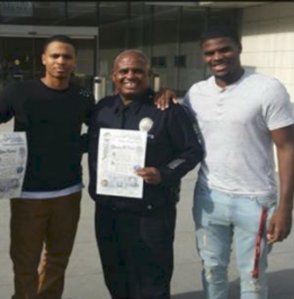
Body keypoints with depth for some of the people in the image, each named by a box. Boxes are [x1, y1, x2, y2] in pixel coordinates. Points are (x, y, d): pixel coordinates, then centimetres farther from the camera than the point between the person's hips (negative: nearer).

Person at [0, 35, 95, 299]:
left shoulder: (83, 98, 3)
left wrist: (79, 146, 2)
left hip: (68, 192, 3)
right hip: (28, 193, -2)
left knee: (58, 258, 15)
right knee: (25, 262, 3)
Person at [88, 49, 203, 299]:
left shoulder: (168, 110, -8)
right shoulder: (102, 109, 8)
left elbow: (193, 151, -6)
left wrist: (164, 174, -20)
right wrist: (95, 186, 7)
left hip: (151, 214, -5)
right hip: (108, 213, 6)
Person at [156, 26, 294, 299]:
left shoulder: (268, 89, -11)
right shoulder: (196, 92, 3)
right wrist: (167, 97, -2)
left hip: (254, 201, -4)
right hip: (209, 197, 4)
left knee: (252, 277, 12)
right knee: (212, 270, 18)